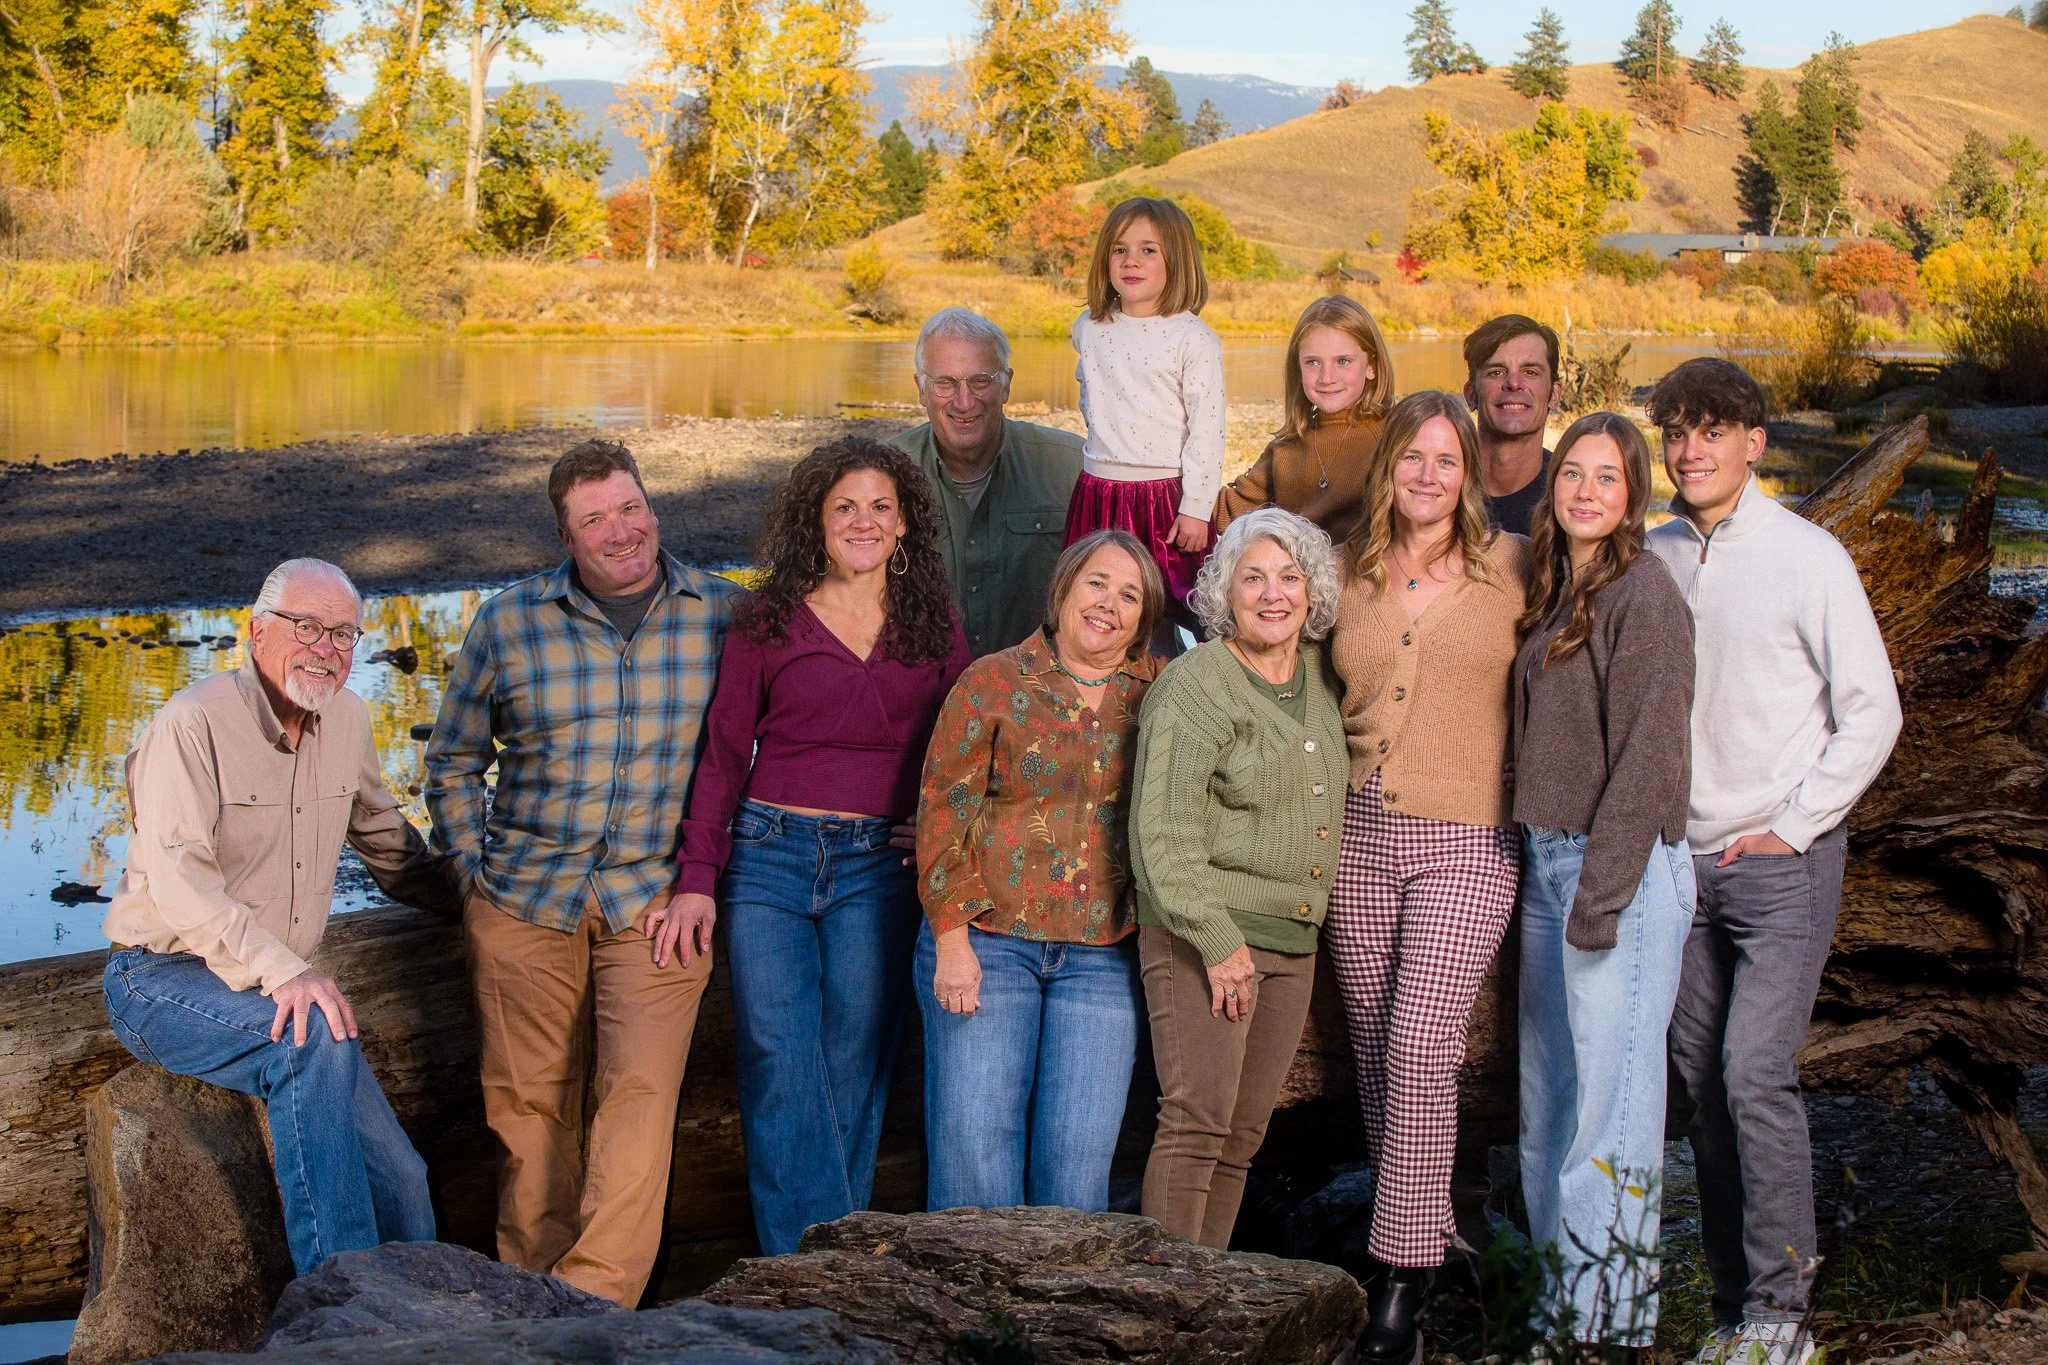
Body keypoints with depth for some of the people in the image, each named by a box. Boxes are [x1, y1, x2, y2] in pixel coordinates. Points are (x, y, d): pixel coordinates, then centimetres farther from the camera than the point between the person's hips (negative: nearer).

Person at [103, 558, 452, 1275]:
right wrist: (282, 970, -38)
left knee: (398, 1180, -5)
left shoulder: (346, 720, 7)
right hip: (161, 980, -7)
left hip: (271, 989, 7)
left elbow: (383, 838, 27)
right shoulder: (194, 724, -15)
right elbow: (178, 880, -27)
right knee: (316, 1039, -35)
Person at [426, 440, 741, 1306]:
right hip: (524, 899, 2)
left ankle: (594, 1302, -11)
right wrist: (473, 868, 5)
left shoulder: (723, 615, 0)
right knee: (527, 1101, 5)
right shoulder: (508, 624, 2)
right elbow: (453, 760, 14)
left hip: (658, 899, -1)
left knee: (641, 1091, -14)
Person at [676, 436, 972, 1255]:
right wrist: (698, 876, -2)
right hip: (769, 856, -1)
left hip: (877, 866, 1)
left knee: (852, 1066, 0)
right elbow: (723, 752, 5)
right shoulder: (768, 622, 6)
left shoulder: (933, 626, 10)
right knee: (777, 1061, -9)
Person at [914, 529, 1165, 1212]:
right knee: (974, 1145, -5)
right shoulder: (993, 683, 2)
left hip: (1104, 956, 2)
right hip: (987, 943, -2)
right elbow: (942, 811, -1)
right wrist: (952, 939, -7)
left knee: (1079, 1156, -1)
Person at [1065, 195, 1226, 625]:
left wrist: (1196, 509, -13)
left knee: (1172, 613, 0)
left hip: (1165, 497, -5)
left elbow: (1207, 431, -11)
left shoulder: (1194, 339, -9)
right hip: (1098, 490, 5)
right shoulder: (1088, 329, 6)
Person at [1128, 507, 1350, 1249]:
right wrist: (1217, 940, -18)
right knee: (1197, 1122, -11)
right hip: (1202, 936, -7)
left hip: (1294, 938, 7)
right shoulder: (1195, 684, -8)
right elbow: (1165, 830, -14)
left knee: (1245, 1132, 8)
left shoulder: (1318, 675, 13)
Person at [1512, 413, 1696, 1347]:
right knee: (1547, 1082, 15)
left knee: (1609, 1085, -4)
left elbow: (1650, 753, -16)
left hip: (1620, 865, -9)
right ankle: (1560, 1280, 26)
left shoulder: (1643, 592, -12)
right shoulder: (1556, 588, 13)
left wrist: (1603, 889, -18)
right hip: (1547, 860, 9)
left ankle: (1610, 1314, 4)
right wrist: (1542, 862, 11)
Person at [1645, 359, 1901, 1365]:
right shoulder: (1654, 559, 4)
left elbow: (1871, 713, -5)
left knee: (1755, 1073, -13)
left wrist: (1792, 826, -8)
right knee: (1699, 1078, 6)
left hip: (1781, 860, -4)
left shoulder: (1807, 558, -8)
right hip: (1683, 858, 5)